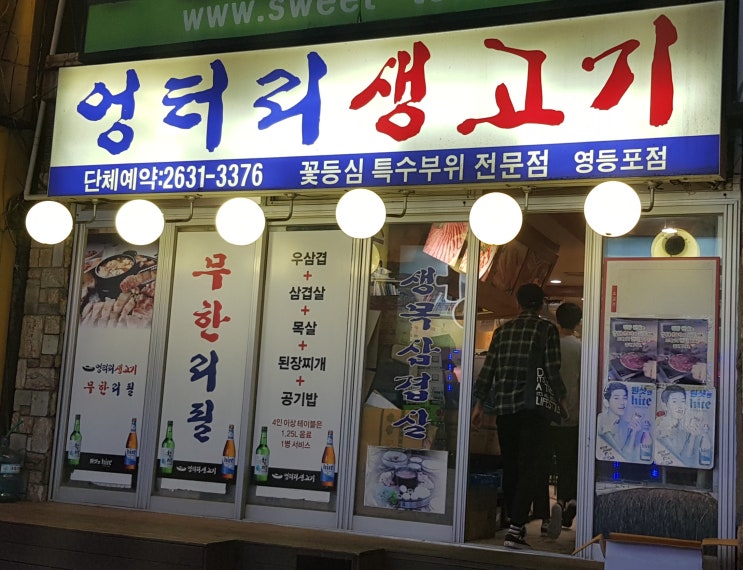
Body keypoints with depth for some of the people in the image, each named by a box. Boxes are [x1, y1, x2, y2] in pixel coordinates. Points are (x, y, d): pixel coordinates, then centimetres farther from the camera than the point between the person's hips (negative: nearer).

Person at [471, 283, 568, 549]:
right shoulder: (547, 329, -2)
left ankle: (516, 525, 21)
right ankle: (515, 529, -12)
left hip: (504, 407, 4)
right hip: (534, 407, -4)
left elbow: (488, 369, 7)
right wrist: (561, 398, 9)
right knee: (529, 469, -3)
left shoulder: (502, 330, 9)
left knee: (510, 468, 13)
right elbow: (552, 370, -7)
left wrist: (480, 404, 14)